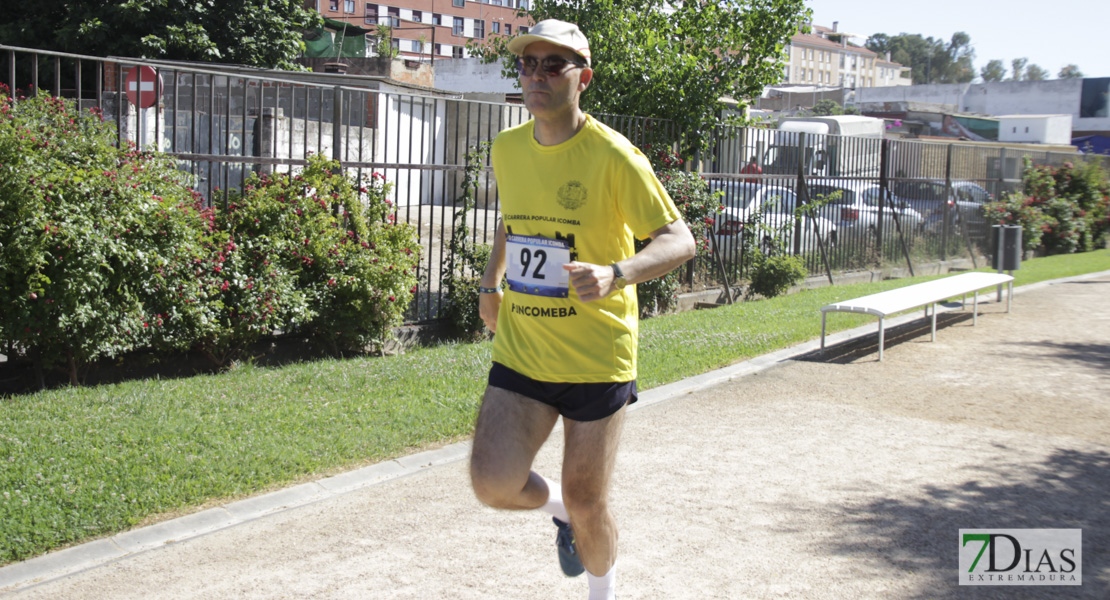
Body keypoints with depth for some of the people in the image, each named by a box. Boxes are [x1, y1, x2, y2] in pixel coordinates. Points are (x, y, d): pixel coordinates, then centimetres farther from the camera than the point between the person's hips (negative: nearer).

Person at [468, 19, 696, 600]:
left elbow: (679, 240, -14)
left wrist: (616, 275, -32)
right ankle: (558, 505, 26)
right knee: (493, 484, -10)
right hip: (520, 350, 4)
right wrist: (491, 282, 14)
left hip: (597, 356, -4)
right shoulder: (506, 149, 5)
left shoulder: (613, 156, -12)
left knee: (586, 504, 5)